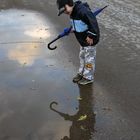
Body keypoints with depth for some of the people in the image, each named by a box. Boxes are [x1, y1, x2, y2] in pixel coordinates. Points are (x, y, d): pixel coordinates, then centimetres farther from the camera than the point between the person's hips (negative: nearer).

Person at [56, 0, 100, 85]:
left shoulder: (83, 11, -30)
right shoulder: (73, 12, 1)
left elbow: (93, 23, -29)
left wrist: (90, 36, -25)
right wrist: (73, 29, 2)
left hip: (90, 40, -9)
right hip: (83, 40, 9)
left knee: (89, 58, 5)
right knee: (82, 56, 22)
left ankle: (88, 77, 21)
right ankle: (81, 73, 40)